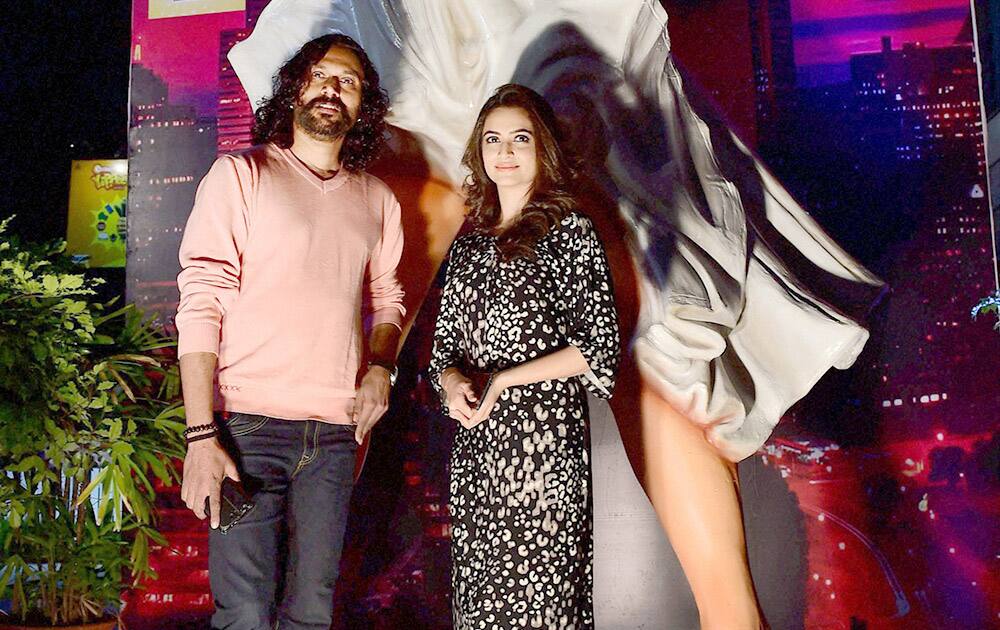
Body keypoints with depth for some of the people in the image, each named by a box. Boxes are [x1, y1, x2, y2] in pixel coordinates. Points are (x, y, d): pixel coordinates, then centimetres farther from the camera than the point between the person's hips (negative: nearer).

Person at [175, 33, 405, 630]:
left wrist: (381, 366, 1)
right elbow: (200, 302, -6)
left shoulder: (378, 200, 14)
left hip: (335, 432, 4)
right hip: (248, 424, -4)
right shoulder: (241, 175, 1)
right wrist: (202, 436, -14)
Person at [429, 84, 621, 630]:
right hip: (475, 447, 5)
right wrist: (453, 383, -8)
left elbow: (600, 348, -8)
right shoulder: (471, 240, 13)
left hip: (544, 441, -5)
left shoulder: (569, 231, -2)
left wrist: (501, 380, -11)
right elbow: (445, 344, 14)